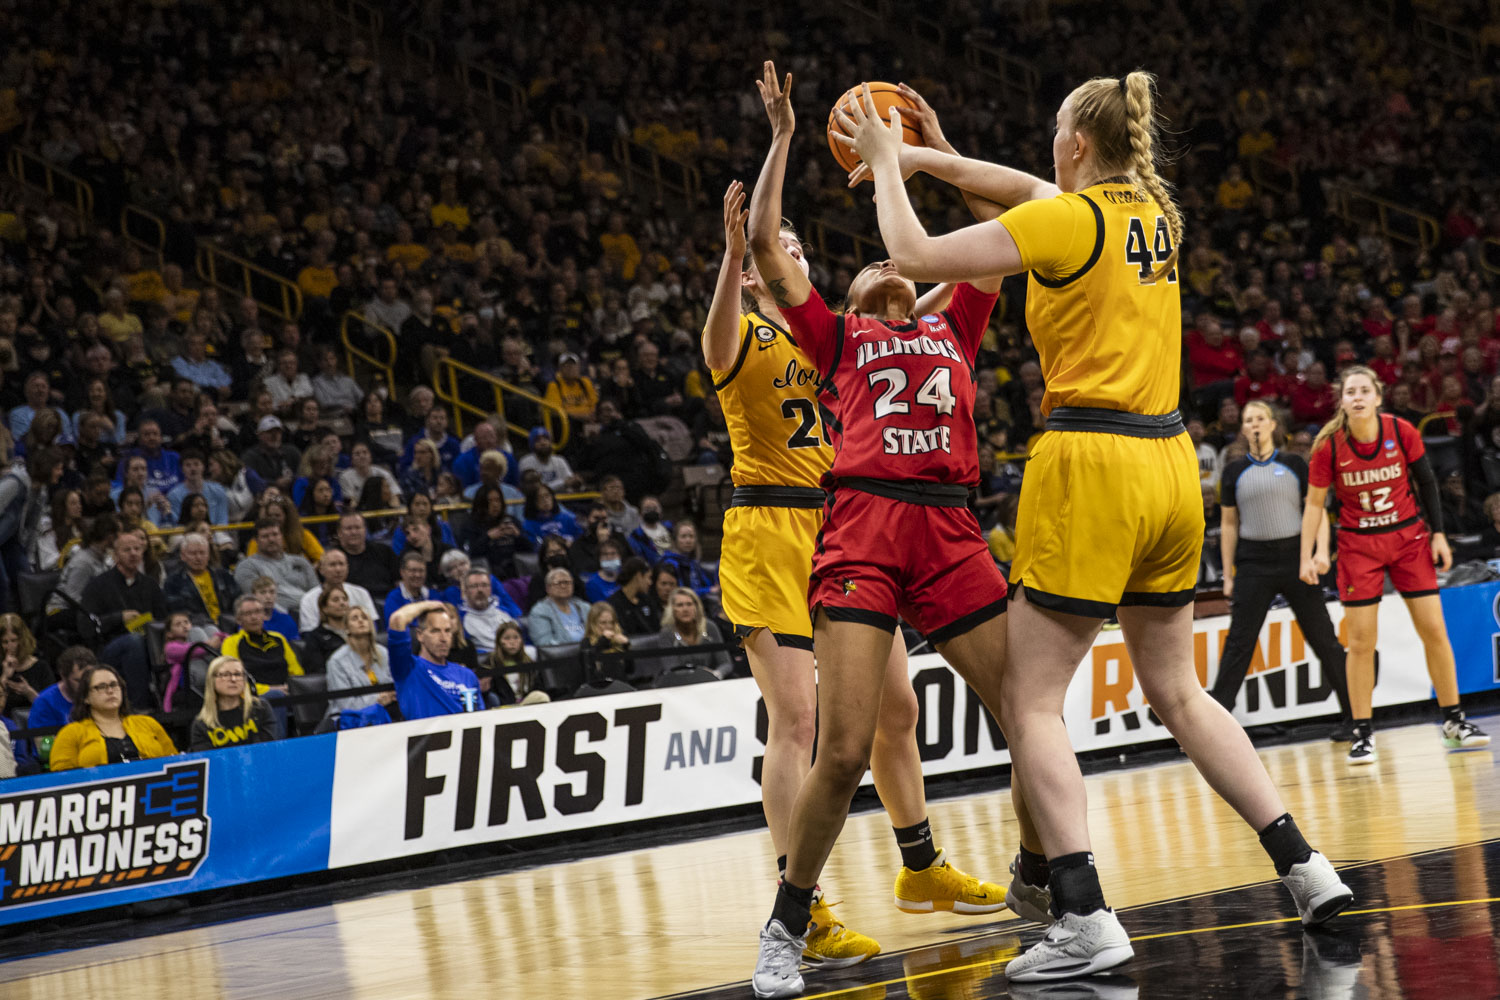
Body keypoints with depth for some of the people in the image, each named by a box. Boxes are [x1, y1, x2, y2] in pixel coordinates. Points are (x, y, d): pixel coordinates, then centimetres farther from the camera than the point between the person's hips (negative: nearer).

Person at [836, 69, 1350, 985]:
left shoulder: (1068, 221, -10)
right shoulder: (1154, 214, 12)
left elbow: (916, 256, -8)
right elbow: (1028, 190, 28)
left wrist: (886, 165, 7)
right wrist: (925, 156, 27)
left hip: (1091, 463, -7)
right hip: (1170, 462, 7)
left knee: (1031, 701, -3)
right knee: (1178, 694, 17)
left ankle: (1088, 922, -16)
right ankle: (1306, 867, 10)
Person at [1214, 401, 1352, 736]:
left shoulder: (1294, 466, 4)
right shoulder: (1235, 471, 7)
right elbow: (1229, 525, 11)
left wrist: (1322, 551, -11)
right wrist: (1228, 575, 7)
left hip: (1294, 557, -1)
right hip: (1253, 563, 1)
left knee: (1323, 638, 3)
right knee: (1238, 643, -4)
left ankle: (1352, 714, 12)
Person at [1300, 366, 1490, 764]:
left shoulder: (1402, 432, -10)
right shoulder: (1329, 445, -12)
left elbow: (1426, 482, 2)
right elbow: (1314, 503, -3)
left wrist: (1438, 533, -1)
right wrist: (1307, 556, -8)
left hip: (1409, 536, 1)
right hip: (1358, 544, -1)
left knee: (1434, 630, 0)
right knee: (1361, 641, -5)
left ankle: (1454, 721, 12)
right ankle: (1363, 734, 2)